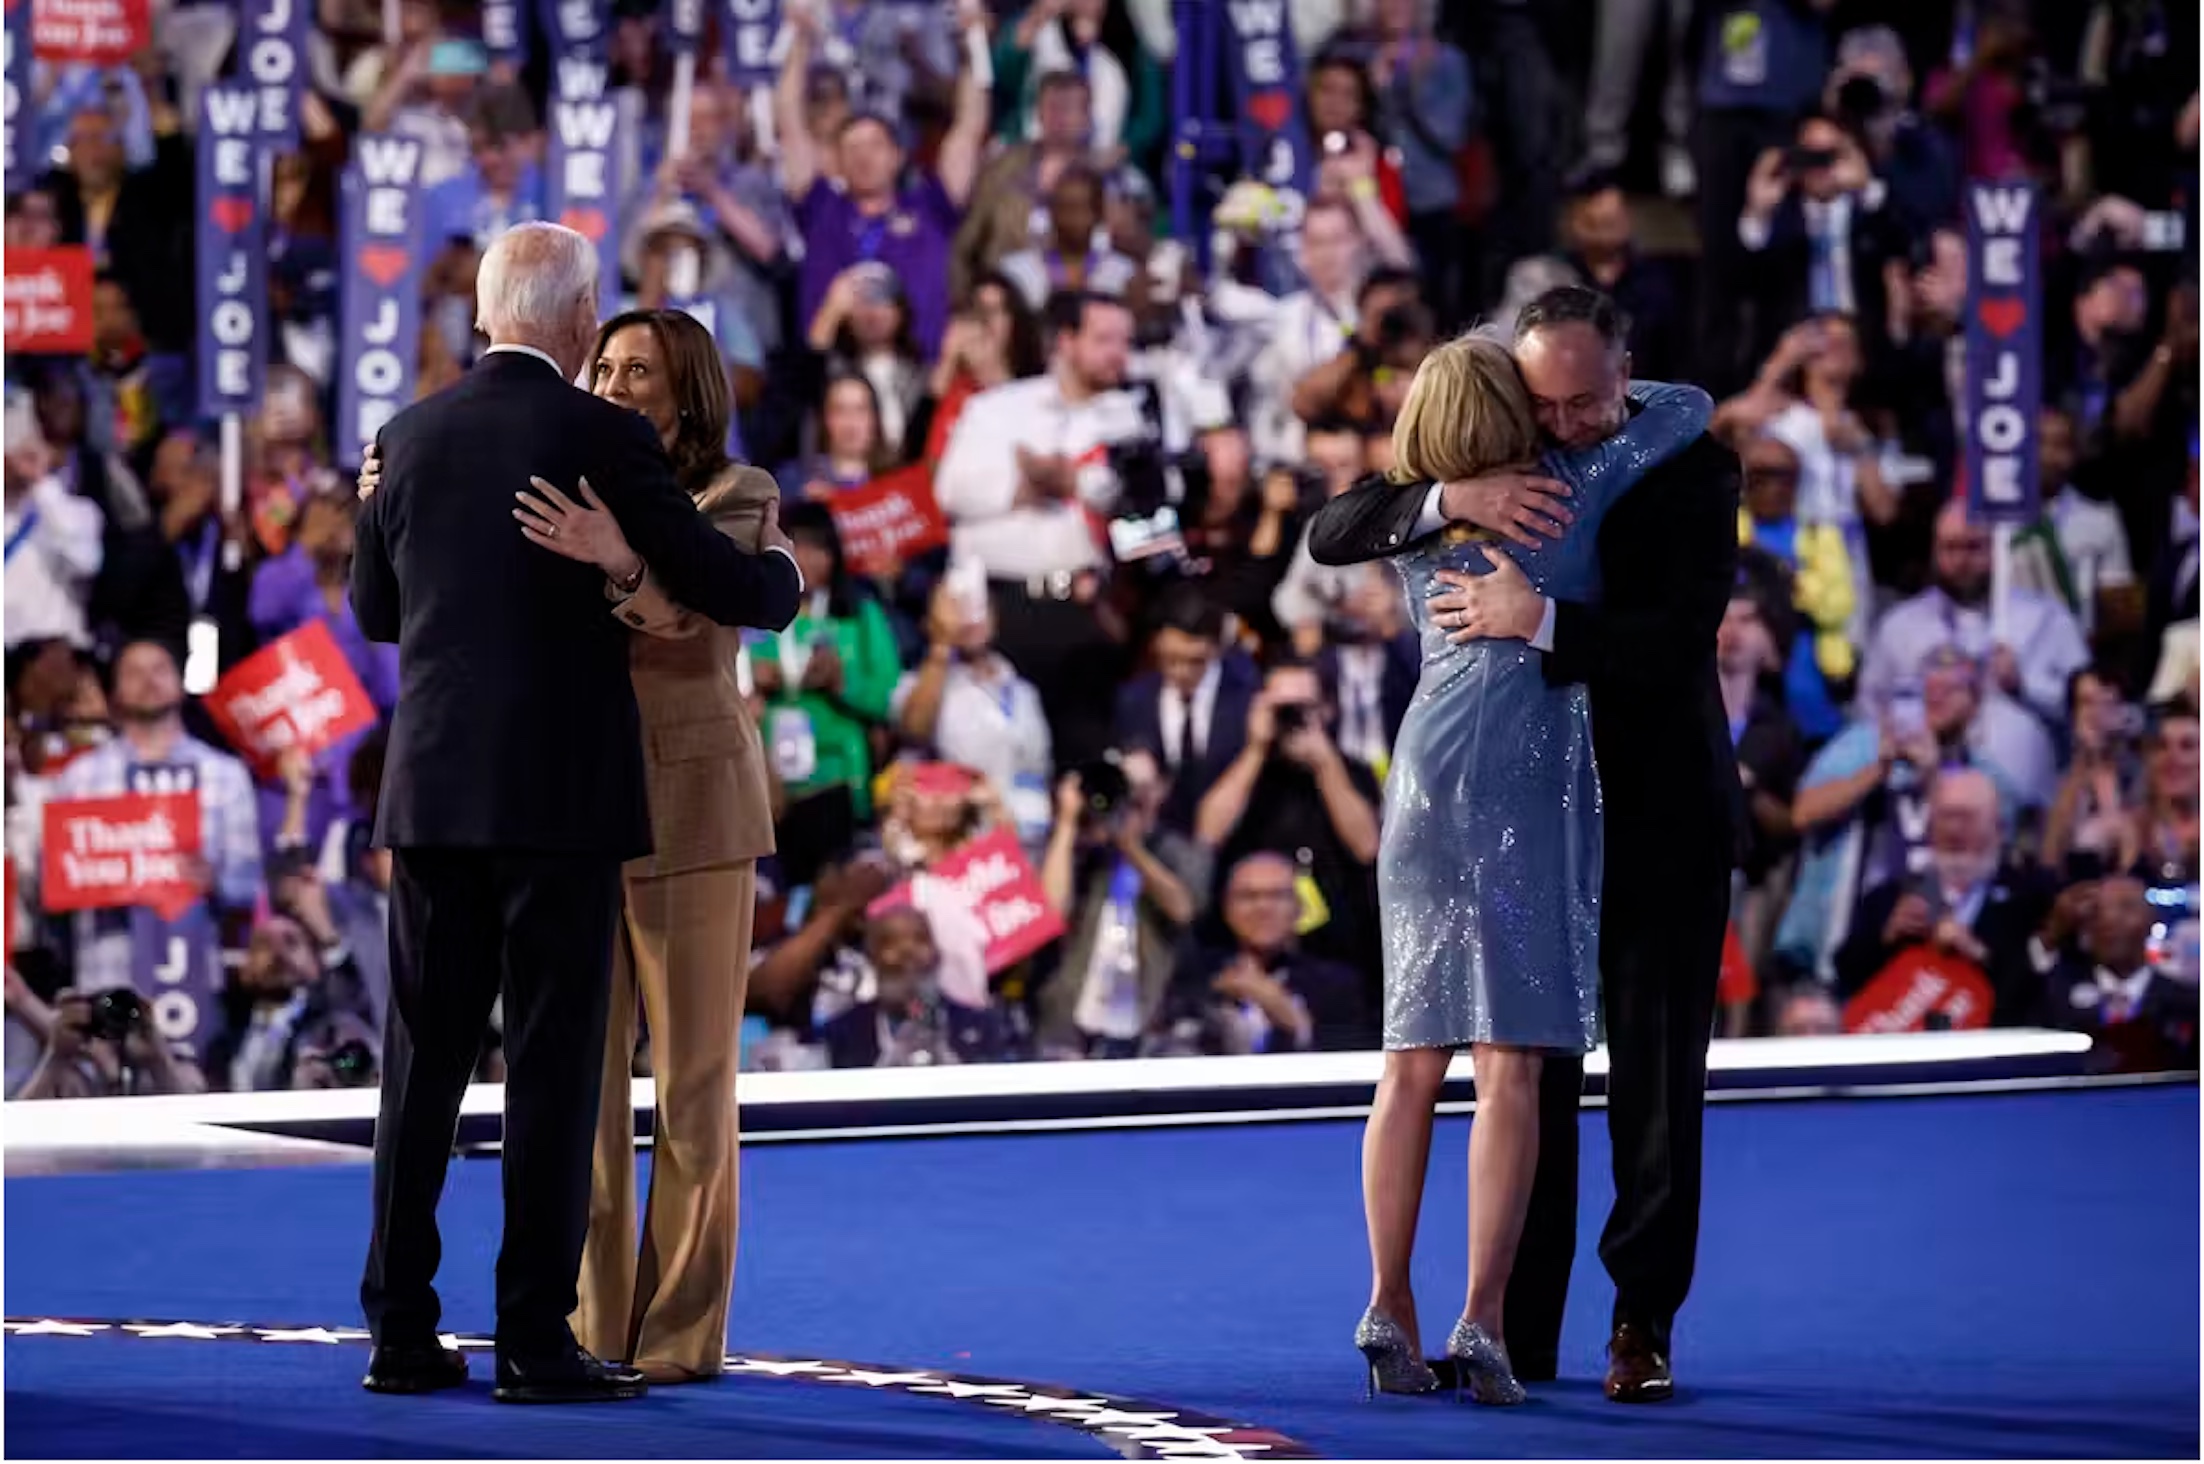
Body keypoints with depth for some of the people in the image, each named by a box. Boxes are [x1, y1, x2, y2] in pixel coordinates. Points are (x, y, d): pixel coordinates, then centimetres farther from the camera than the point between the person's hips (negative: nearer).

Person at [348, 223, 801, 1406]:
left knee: (426, 1063, 9)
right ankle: (535, 1339, -4)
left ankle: (402, 1331, 7)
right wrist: (783, 573, 20)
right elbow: (730, 590, -4)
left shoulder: (410, 439, 7)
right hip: (563, 798, -5)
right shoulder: (605, 439, -8)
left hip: (434, 792, 5)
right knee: (554, 1065, -2)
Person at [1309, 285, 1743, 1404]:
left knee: (1657, 1077, -1)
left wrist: (1541, 620, -35)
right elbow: (1330, 535, -11)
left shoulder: (1693, 472, -11)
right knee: (1528, 1070, 2)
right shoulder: (1487, 468, -2)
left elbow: (1684, 634, -24)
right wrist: (1452, 499, -29)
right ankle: (1522, 1329, 5)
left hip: (1662, 811, -2)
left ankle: (1644, 1320, 6)